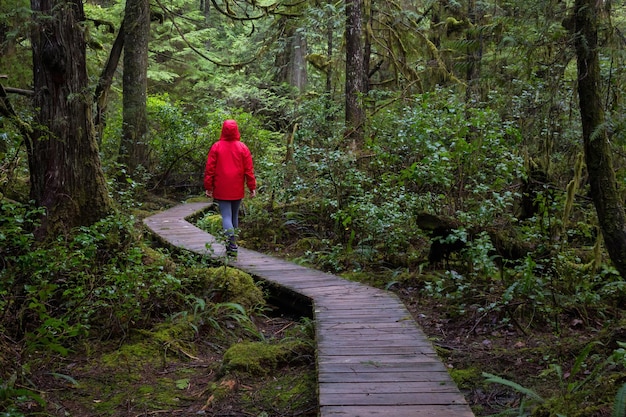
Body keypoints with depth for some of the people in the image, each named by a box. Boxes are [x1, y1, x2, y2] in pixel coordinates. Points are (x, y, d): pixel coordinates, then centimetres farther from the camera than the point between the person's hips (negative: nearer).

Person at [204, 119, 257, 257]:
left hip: (221, 190, -2)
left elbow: (209, 169, -3)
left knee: (226, 216, -4)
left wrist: (208, 187, 4)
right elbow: (249, 169, -1)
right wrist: (252, 187, 4)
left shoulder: (216, 147, -4)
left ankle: (232, 244, -22)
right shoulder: (242, 147, -1)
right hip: (237, 190, 2)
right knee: (234, 216, 16)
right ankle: (232, 244, 25)